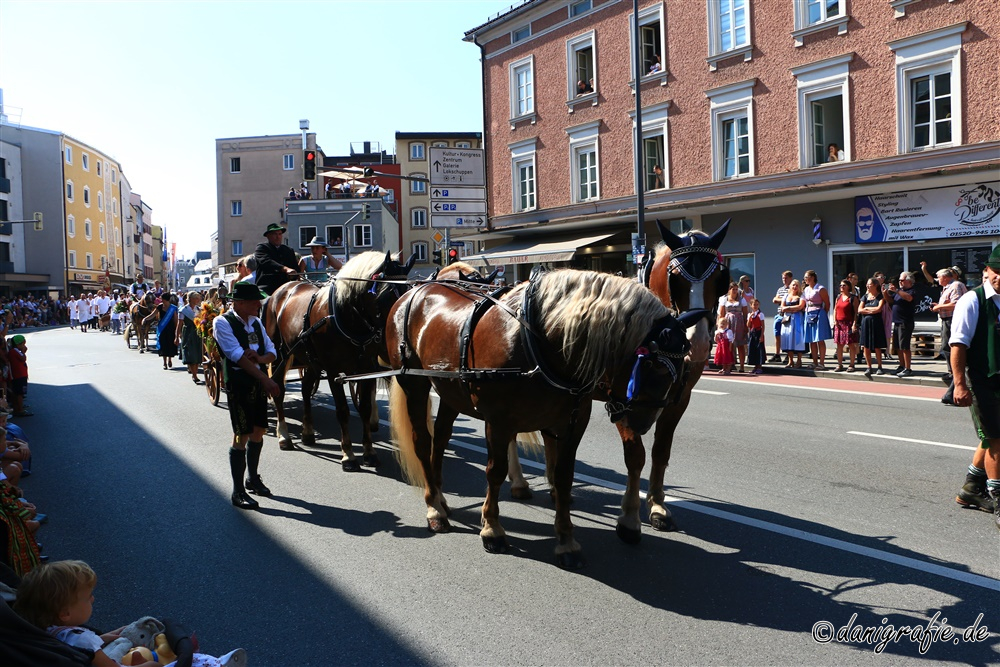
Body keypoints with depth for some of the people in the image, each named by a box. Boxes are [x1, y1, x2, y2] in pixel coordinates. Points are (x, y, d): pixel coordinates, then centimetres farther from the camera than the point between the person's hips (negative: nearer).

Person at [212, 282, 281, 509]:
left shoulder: (256, 322, 10)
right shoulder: (222, 323, -11)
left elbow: (271, 352, 11)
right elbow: (237, 356, -20)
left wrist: (261, 358, -14)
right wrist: (266, 379, -25)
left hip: (258, 384, 7)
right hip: (239, 385, -7)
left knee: (259, 431, 15)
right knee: (242, 436, -4)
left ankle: (252, 478, 33)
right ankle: (238, 492, 5)